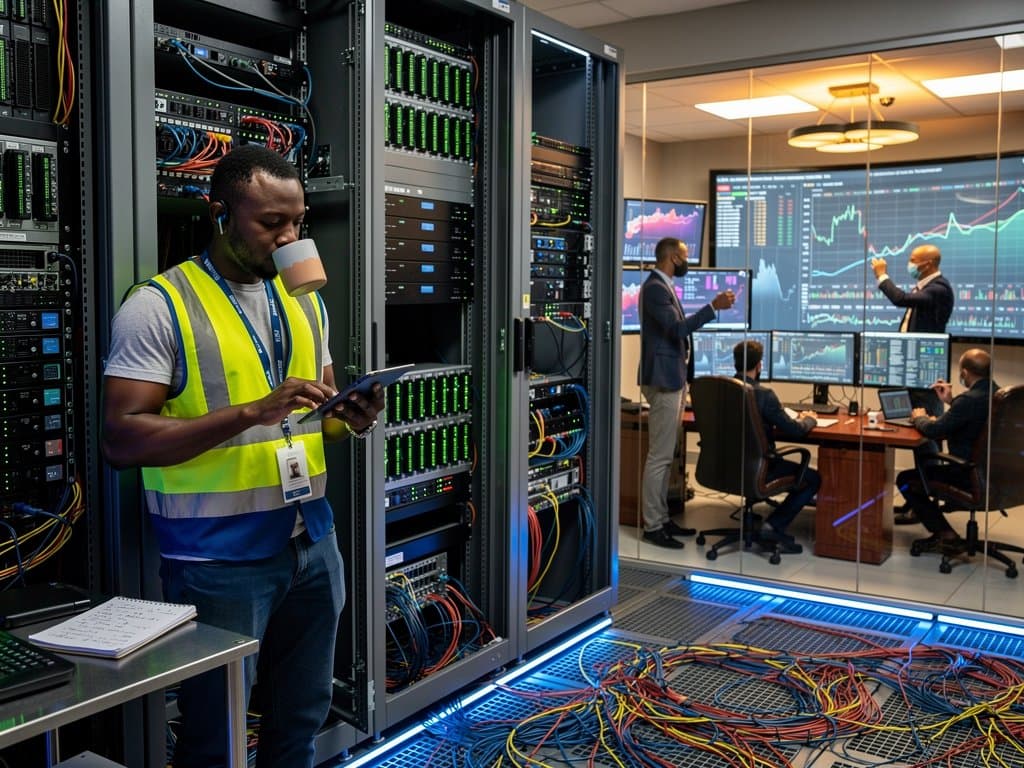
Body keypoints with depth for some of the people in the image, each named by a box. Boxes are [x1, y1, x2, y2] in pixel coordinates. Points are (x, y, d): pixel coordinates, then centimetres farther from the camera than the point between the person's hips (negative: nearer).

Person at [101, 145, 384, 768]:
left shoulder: (305, 301, 9)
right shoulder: (157, 306, -11)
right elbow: (123, 440, -17)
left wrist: (351, 419, -7)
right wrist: (252, 413, -25)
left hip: (311, 543, 6)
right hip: (219, 559, -5)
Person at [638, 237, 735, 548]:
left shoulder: (662, 286, 17)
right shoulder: (654, 287, -15)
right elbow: (677, 328, -23)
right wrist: (713, 307, -24)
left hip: (671, 379, 11)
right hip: (663, 380, -11)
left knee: (665, 456, 13)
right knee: (659, 457, -7)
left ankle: (661, 519, 20)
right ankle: (652, 526, -1)